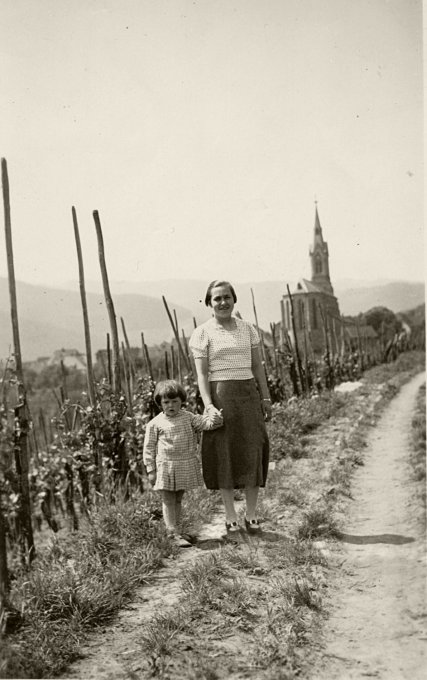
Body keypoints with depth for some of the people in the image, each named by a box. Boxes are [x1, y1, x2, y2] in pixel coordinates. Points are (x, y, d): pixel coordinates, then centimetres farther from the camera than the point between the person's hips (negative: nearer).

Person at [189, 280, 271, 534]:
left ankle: (252, 515, 12)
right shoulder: (203, 333, 0)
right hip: (220, 395, -3)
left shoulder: (248, 329, 10)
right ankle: (231, 516, 11)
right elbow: (202, 373, -5)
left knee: (252, 452, 1)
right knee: (224, 454, 1)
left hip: (248, 393, 3)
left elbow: (258, 366, 13)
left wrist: (266, 398, 7)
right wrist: (209, 405, -16)